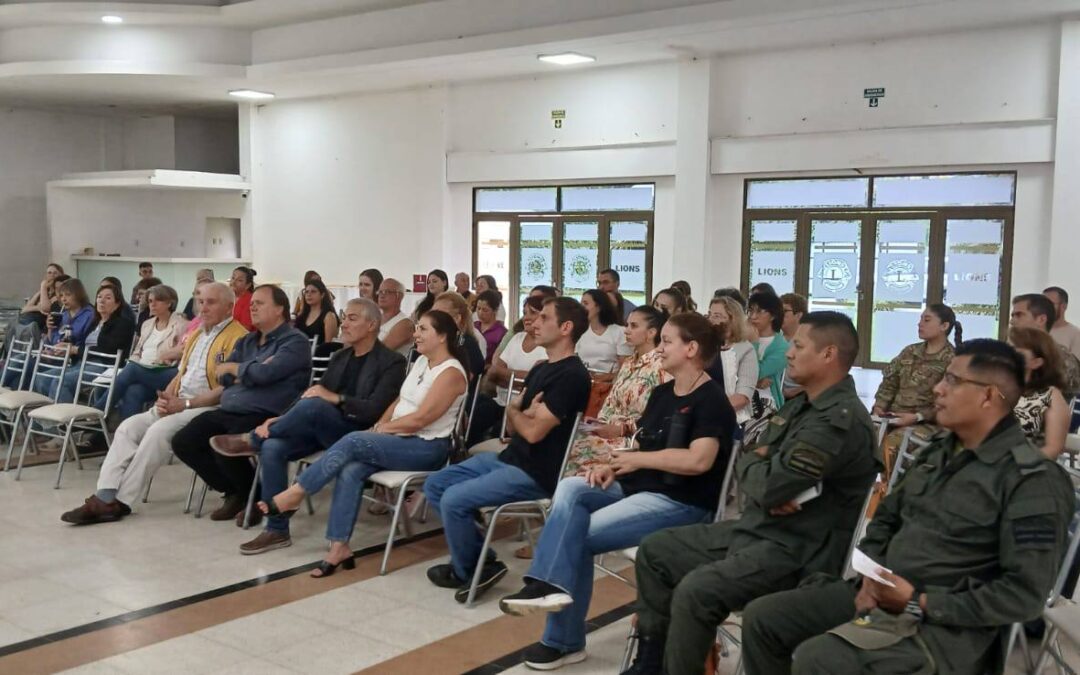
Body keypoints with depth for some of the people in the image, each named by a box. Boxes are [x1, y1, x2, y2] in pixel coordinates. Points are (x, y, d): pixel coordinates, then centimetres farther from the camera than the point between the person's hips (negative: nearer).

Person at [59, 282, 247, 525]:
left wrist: (185, 404, -17)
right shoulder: (196, 334, 22)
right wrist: (166, 396, 2)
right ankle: (105, 497, -18)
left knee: (159, 430, -29)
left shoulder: (238, 337, -9)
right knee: (129, 427, -10)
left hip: (208, 407, -9)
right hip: (177, 404, 9)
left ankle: (121, 502, -21)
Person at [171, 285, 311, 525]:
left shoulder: (295, 342, -4)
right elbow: (224, 376, 12)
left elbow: (264, 374, -18)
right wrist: (251, 373, -7)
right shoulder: (246, 341, 22)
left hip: (264, 417, -9)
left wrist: (235, 368, 1)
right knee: (183, 442, -4)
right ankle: (235, 493, 11)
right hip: (227, 412, 9)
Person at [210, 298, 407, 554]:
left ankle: (252, 440, -8)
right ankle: (277, 530, -12)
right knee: (272, 447, -21)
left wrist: (334, 398, -23)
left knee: (312, 406, -33)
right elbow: (313, 392, 10)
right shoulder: (339, 357, 17)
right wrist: (281, 419, -6)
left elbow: (375, 410, -17)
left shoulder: (392, 362, -6)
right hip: (320, 428, 7)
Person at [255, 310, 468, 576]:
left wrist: (381, 429, -8)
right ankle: (339, 547, -23)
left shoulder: (451, 373, -14)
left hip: (426, 448, -8)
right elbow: (399, 402, 16)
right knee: (351, 470, -21)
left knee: (352, 442, -25)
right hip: (400, 440, 8)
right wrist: (378, 427, -1)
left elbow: (420, 419, -19)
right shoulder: (421, 362, 15)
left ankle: (293, 494, -16)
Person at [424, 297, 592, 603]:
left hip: (534, 474, -10)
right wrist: (522, 413, -10)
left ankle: (468, 572, 4)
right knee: (434, 485, 8)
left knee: (454, 500, -20)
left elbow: (533, 432, -21)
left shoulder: (572, 376, -17)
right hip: (507, 457, 10)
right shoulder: (541, 369, 14)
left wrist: (515, 412, 0)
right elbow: (512, 425, 13)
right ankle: (474, 558, 11)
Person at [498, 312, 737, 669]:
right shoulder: (662, 393, 16)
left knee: (578, 535, -19)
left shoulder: (711, 399, -12)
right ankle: (551, 584, -25)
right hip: (638, 486, 8)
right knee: (570, 489, -17)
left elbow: (699, 460, -25)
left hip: (681, 502, -8)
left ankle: (564, 640, -9)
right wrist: (615, 465, -6)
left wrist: (636, 459, -15)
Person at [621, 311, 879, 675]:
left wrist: (753, 462, -2)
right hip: (754, 528, 11)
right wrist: (761, 467, -11)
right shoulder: (800, 405, 14)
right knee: (654, 550, 8)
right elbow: (749, 462, 14)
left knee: (694, 590, -30)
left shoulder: (839, 420, -21)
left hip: (794, 550, -10)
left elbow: (769, 485, -25)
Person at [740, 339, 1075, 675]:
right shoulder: (940, 449, 12)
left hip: (946, 624, -8)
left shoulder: (1033, 481, -13)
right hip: (880, 594, 8)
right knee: (761, 617, 0)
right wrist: (871, 576, -1)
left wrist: (920, 603, -19)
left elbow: (1024, 593, -18)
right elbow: (886, 518, 19)